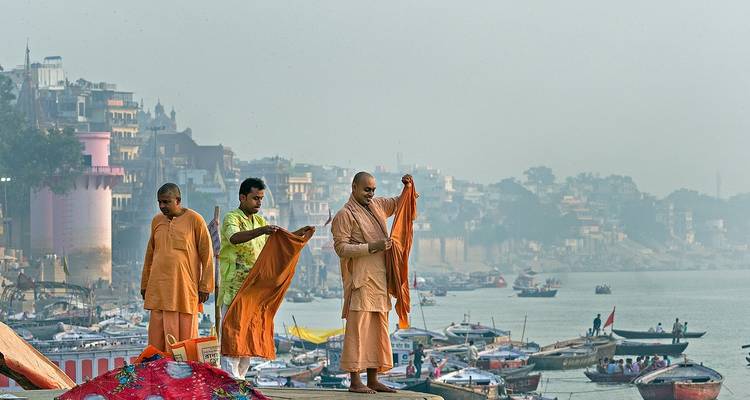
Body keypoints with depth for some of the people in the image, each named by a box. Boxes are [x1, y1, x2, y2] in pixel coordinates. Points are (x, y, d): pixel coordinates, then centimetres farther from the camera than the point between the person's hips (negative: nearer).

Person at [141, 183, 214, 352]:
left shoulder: (194, 220, -1)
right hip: (159, 287, 4)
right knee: (157, 336, 0)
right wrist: (145, 285, 19)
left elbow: (207, 255, -1)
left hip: (184, 286, -4)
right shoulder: (157, 221, 13)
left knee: (185, 334, -3)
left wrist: (205, 287, -5)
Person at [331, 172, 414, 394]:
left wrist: (408, 187, 8)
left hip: (379, 279, 8)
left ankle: (373, 379, 13)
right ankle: (355, 381, -9)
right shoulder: (345, 215, -7)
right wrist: (372, 247, -20)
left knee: (378, 330, 8)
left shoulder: (377, 205, 15)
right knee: (358, 328, -9)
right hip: (361, 279, -8)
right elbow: (341, 247, -14)